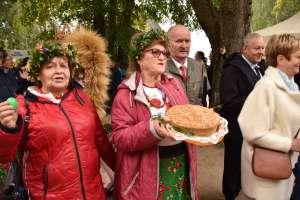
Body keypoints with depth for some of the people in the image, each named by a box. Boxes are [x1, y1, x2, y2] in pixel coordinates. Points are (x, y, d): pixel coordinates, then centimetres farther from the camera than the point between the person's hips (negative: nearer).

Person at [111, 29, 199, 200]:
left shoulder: (174, 83, 7)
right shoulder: (126, 93, -10)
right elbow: (120, 137, -16)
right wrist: (152, 129, -31)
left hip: (181, 162, 5)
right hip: (149, 170, -4)